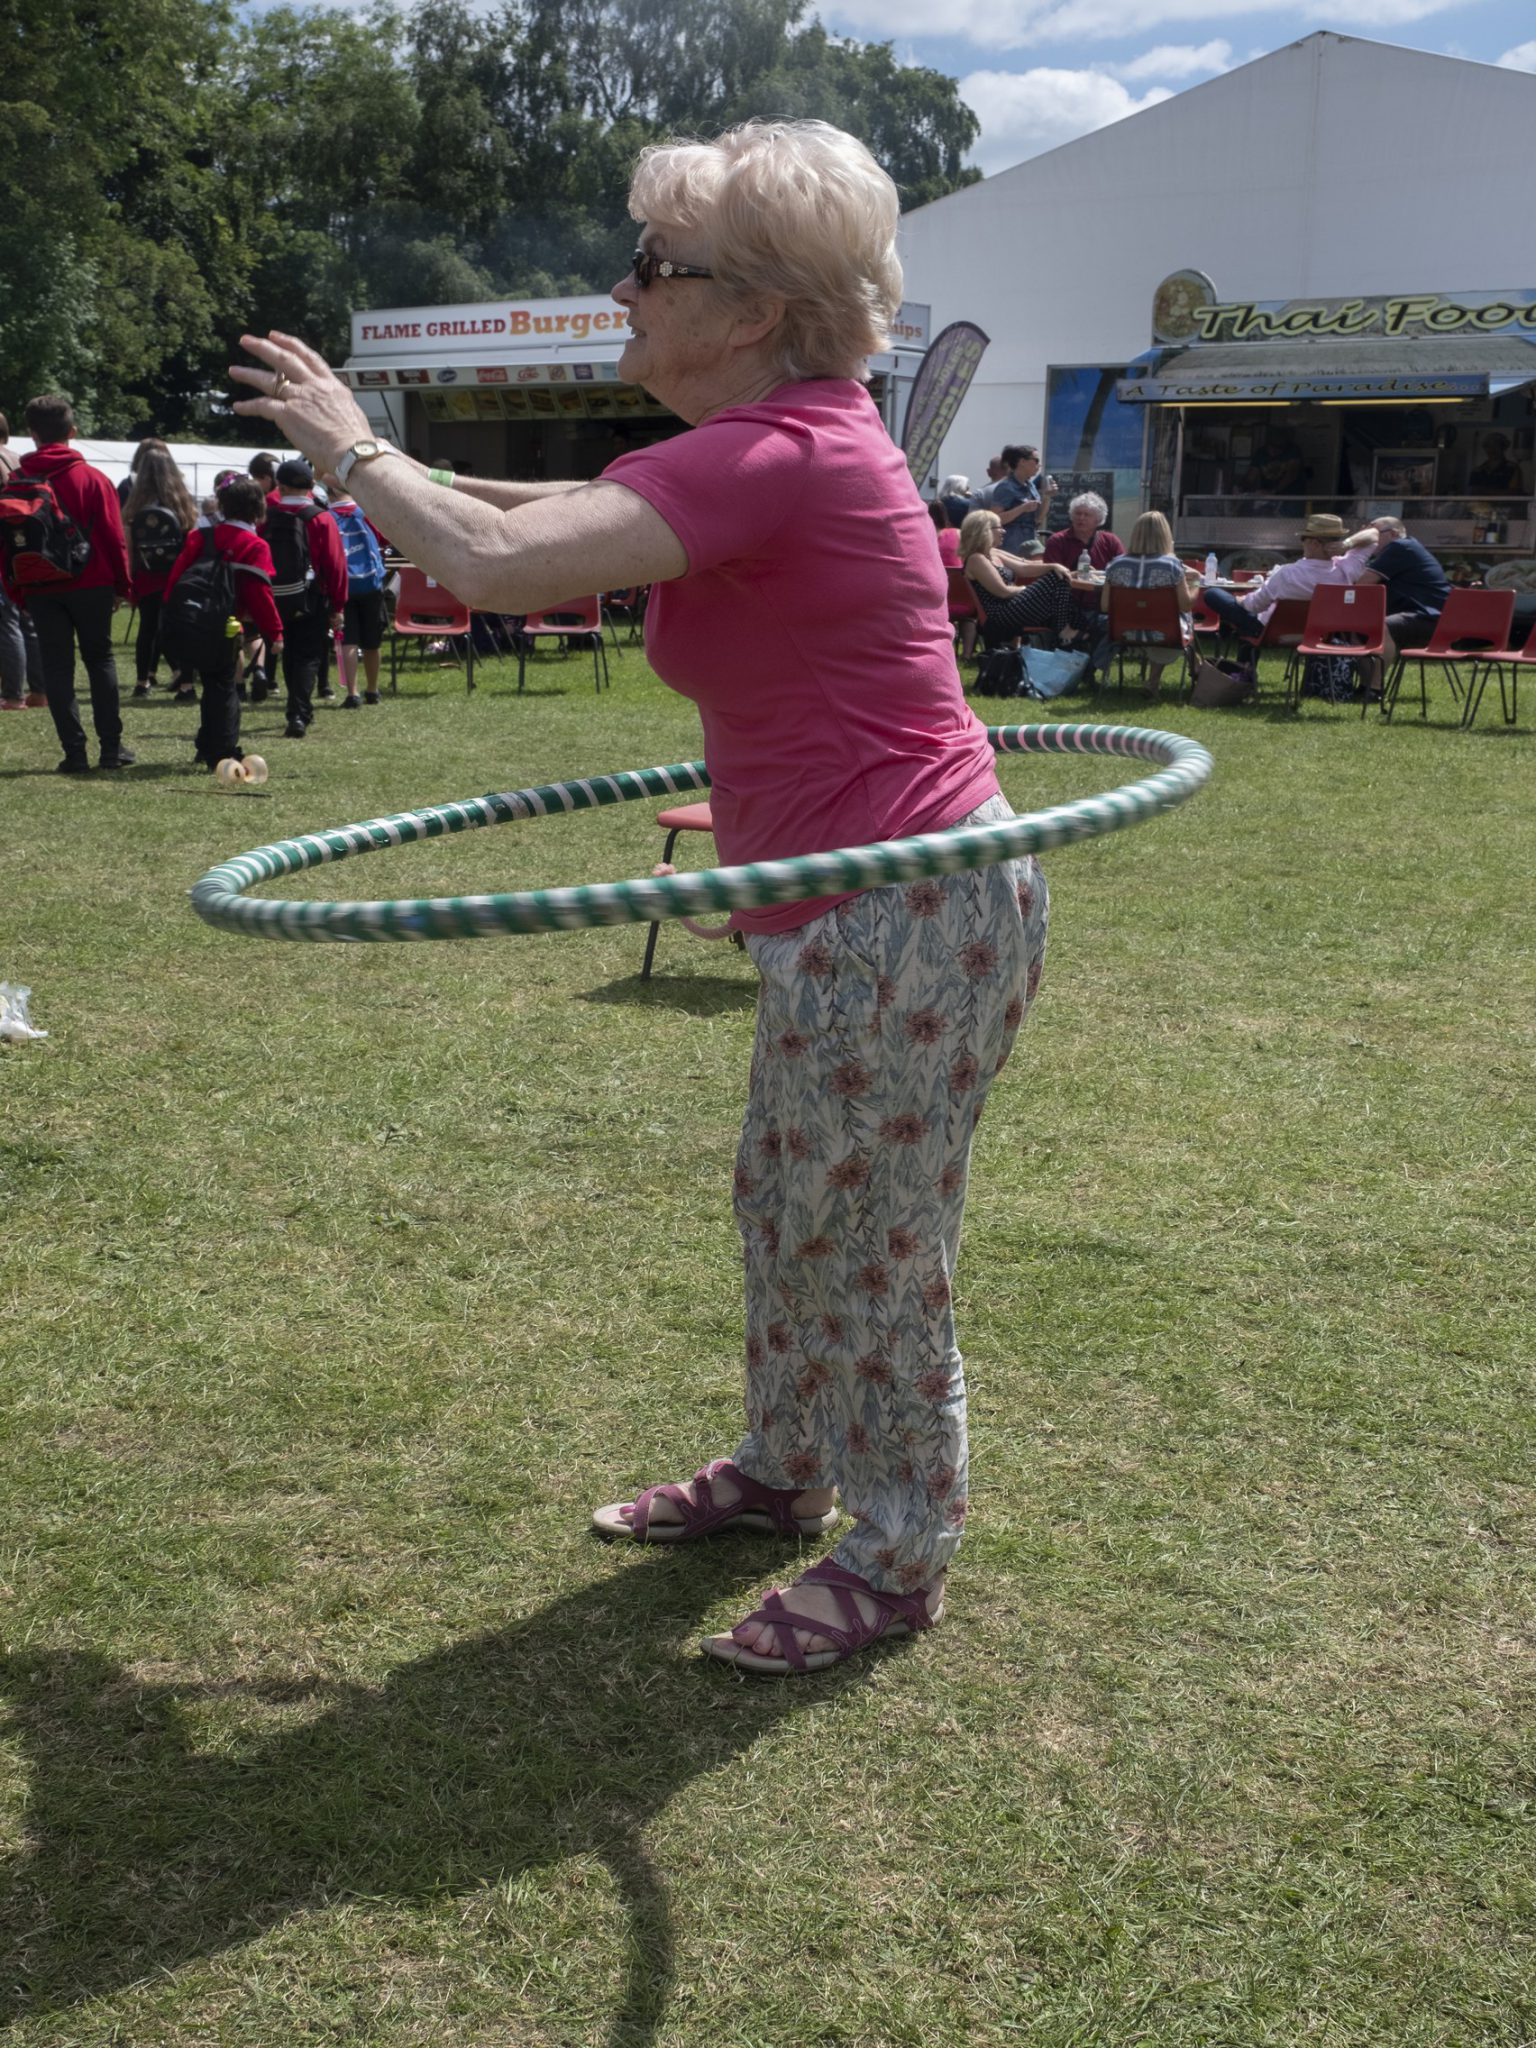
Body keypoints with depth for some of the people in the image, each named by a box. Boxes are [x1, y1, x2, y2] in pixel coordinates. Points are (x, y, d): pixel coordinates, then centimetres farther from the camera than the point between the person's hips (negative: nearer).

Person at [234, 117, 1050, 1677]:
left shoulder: (769, 453, -22)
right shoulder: (790, 441, 11)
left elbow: (495, 567, -28)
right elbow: (593, 513, 27)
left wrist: (352, 449, -10)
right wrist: (423, 479, 15)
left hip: (908, 912, -10)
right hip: (857, 910, 10)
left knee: (870, 1246, 4)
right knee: (786, 1206, 22)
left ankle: (898, 1560, 23)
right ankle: (784, 1470, 42)